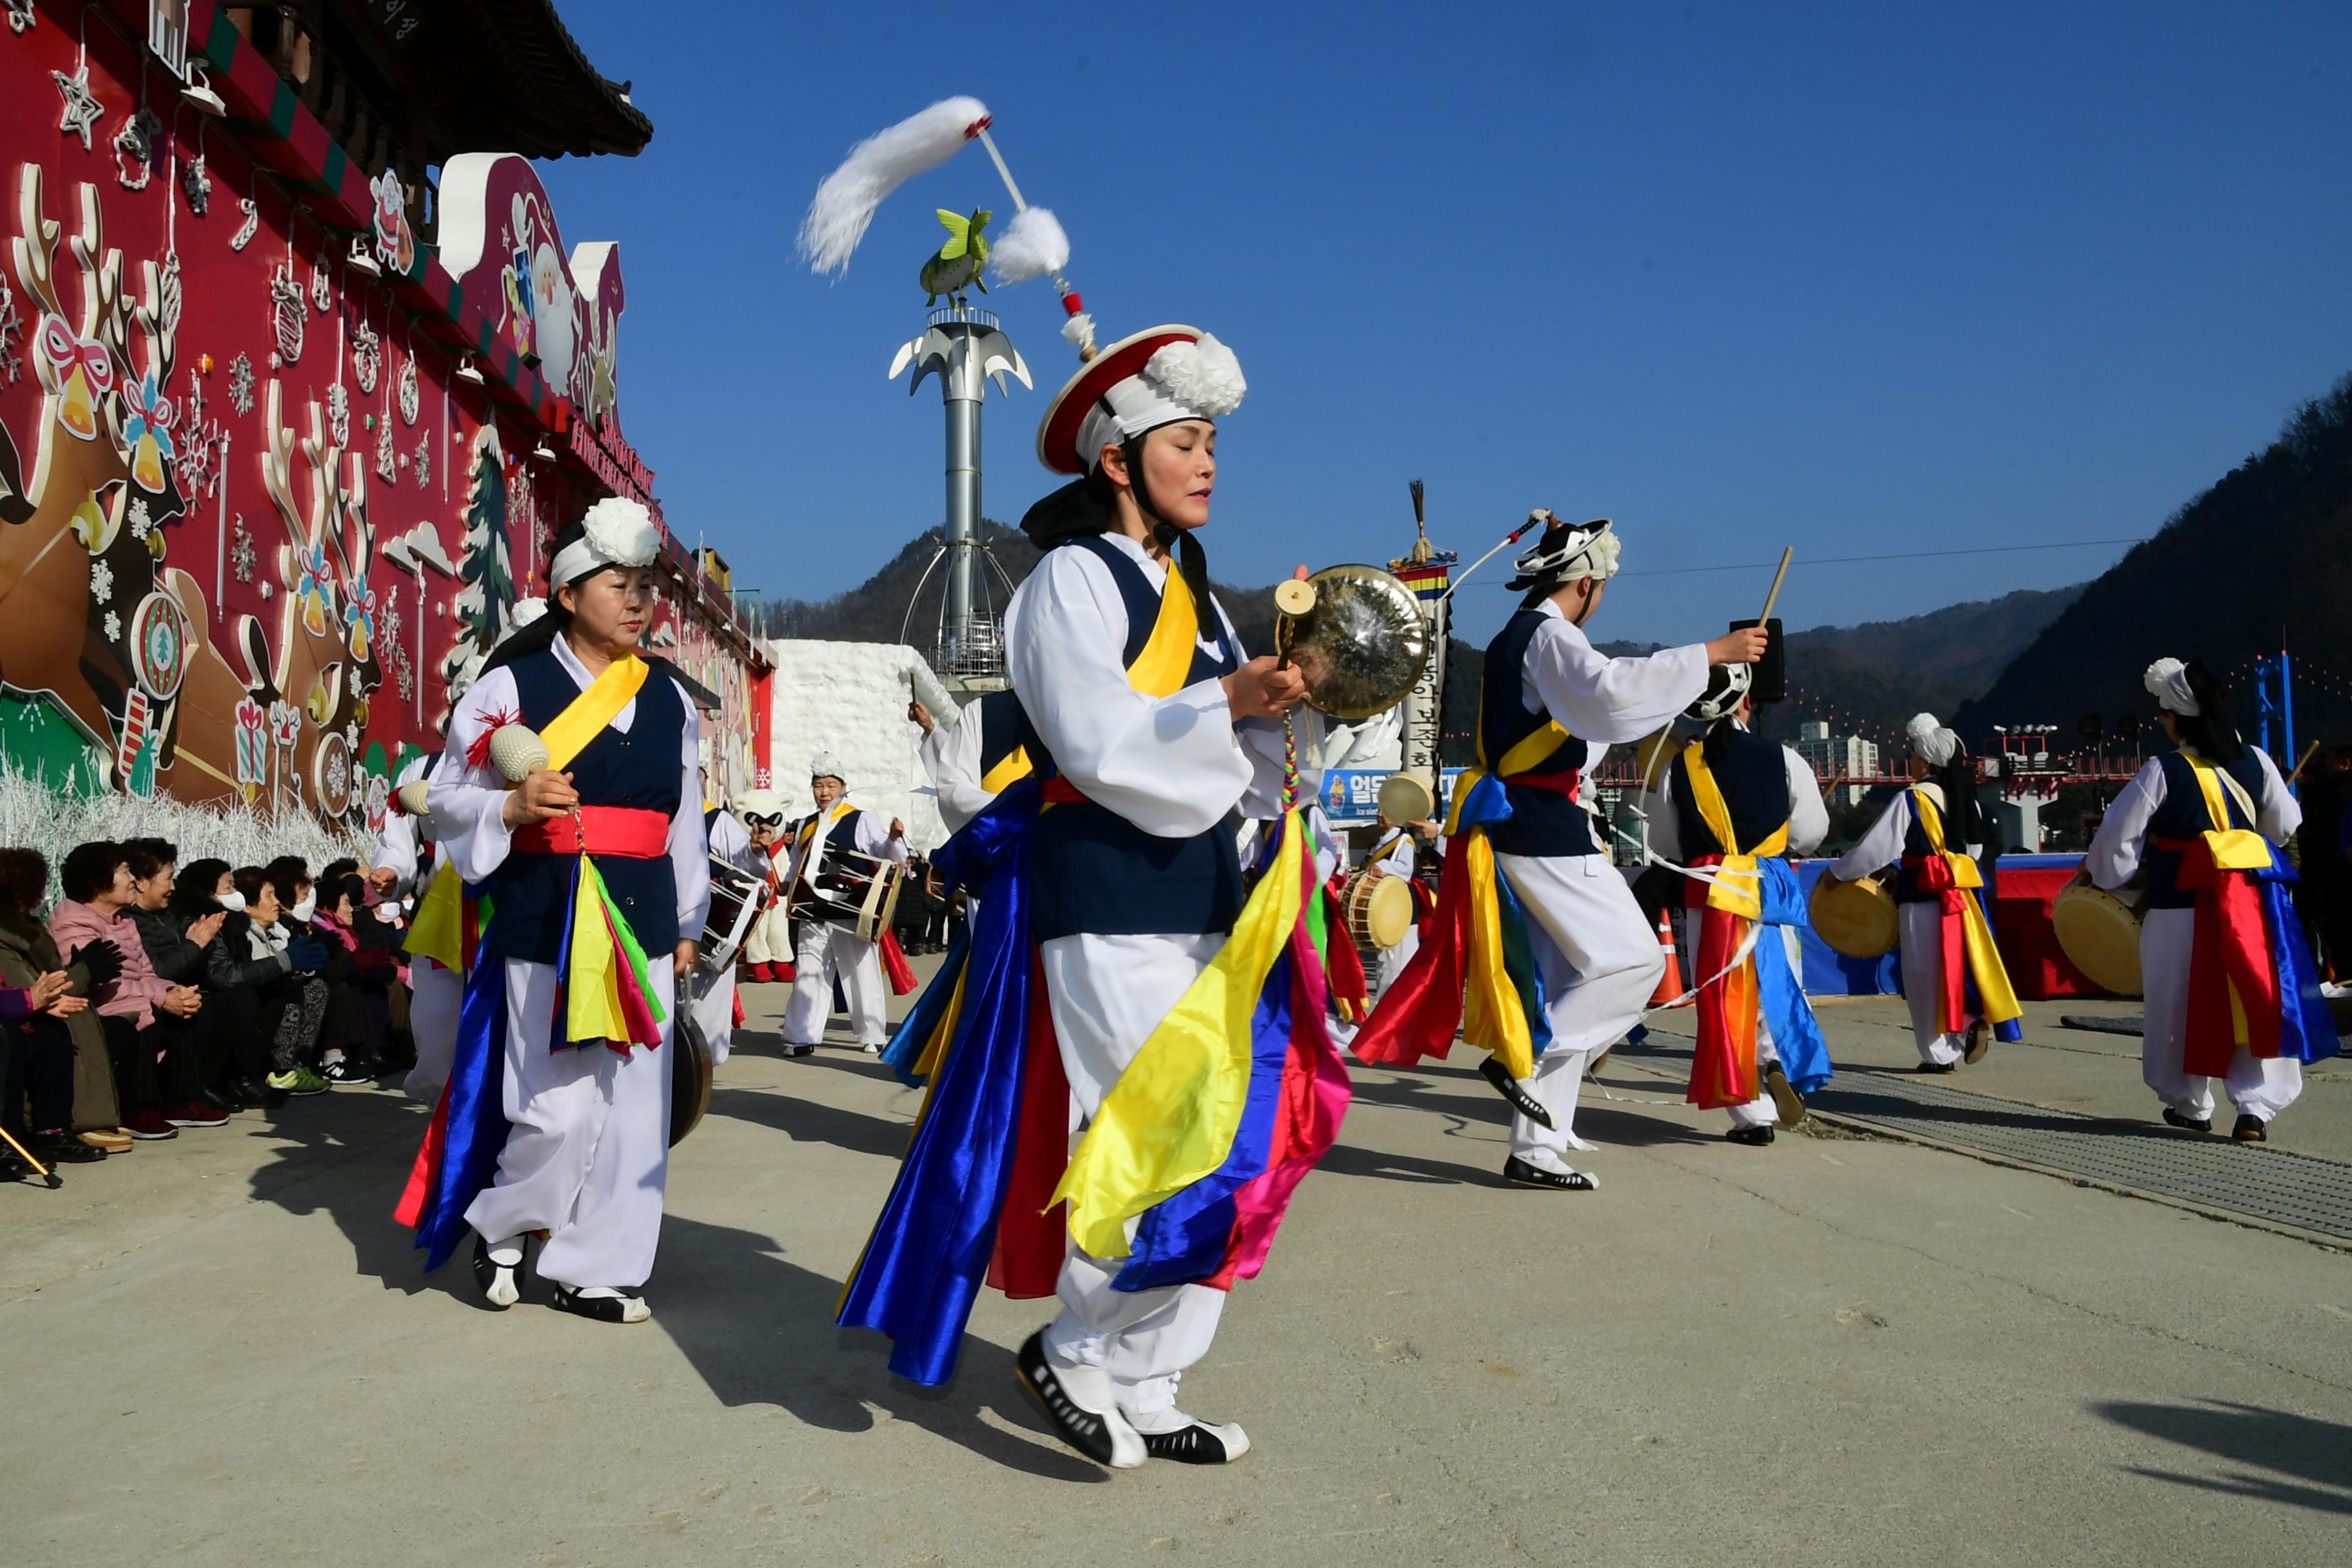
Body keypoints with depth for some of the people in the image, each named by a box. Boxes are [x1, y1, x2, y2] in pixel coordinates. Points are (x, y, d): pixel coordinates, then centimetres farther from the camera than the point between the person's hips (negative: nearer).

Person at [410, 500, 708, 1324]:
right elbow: (447, 796, 2)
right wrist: (512, 807, -18)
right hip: (547, 920, -4)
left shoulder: (669, 699, 11)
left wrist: (686, 924, 16)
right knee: (561, 1108, -6)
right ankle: (497, 1227, 24)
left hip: (642, 919, 5)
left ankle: (593, 1270, 19)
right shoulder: (513, 685, -2)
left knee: (633, 1101, 4)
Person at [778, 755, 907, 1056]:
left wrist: (894, 837, -28)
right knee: (808, 975, 7)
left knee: (862, 975, 3)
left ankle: (872, 1036, 14)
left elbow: (891, 856, -9)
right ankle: (802, 1037, 14)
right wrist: (784, 887, 8)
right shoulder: (806, 826, 14)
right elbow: (796, 871, 24)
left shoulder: (862, 821, -2)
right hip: (814, 916, 5)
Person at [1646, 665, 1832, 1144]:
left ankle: (1752, 1113, 3)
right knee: (1776, 986, 15)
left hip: (1707, 894, 0)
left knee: (1724, 997, 4)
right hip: (1769, 889, 0)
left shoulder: (1679, 767, 0)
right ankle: (1780, 1061, -12)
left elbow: (1663, 843, 8)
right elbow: (1810, 832, 1)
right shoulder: (1781, 758, -4)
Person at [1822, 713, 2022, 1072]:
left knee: (1928, 974, 2)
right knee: (1960, 963, 17)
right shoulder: (1965, 798, 8)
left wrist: (1837, 872, -1)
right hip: (1962, 892, 6)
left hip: (1923, 897, -6)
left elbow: (1876, 847, -12)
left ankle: (1940, 1054, 7)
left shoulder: (1910, 800, -13)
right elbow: (1974, 849, 19)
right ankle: (1976, 1020, -4)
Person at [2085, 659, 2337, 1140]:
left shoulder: (2162, 772, -9)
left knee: (2187, 1004, 10)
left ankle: (2191, 1105, 21)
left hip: (2185, 903, -3)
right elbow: (2285, 825, 12)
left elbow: (2118, 833, -6)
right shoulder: (2255, 762, 2)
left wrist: (2097, 870, 11)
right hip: (2254, 897, 3)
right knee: (2259, 1000, 5)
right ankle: (2257, 1105, -3)